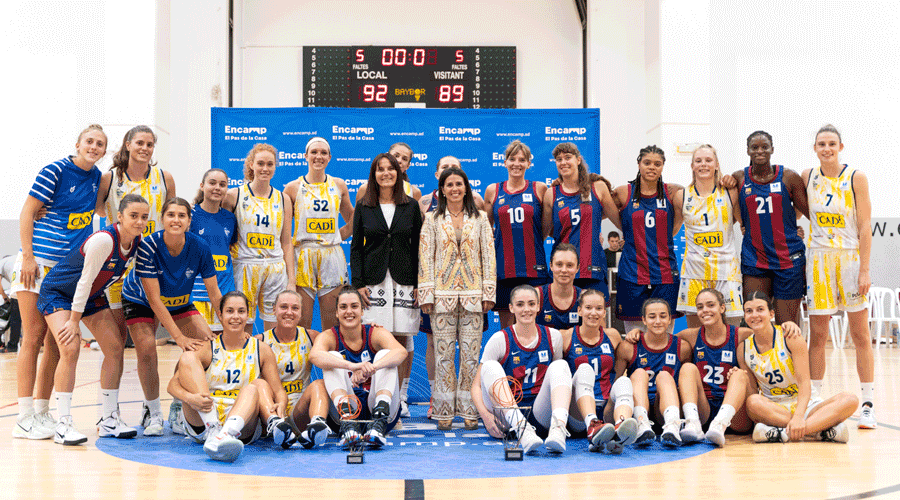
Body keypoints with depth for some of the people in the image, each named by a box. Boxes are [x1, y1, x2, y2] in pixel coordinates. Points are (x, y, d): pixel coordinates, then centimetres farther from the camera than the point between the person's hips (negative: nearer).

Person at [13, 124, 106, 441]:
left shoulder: (96, 177, 9)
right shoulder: (55, 171, -8)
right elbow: (27, 213, -9)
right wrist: (28, 257, -14)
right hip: (38, 263, -6)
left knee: (57, 342, 6)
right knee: (33, 338, -6)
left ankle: (42, 411, 16)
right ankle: (25, 418, -3)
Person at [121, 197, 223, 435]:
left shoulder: (199, 248, -24)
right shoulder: (148, 246, -32)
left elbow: (214, 293, -13)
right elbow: (153, 298, -31)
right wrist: (178, 336, -35)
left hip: (179, 302, 3)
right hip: (140, 302, -3)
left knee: (208, 343, -14)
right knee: (147, 352, -21)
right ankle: (153, 412, 4)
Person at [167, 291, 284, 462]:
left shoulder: (261, 350, 10)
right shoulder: (207, 348, 6)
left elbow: (279, 391, 6)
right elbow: (173, 385, -2)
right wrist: (189, 398, -26)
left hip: (242, 423, 0)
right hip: (201, 423, 0)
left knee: (253, 387, -29)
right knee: (188, 357, -14)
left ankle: (224, 436, -60)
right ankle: (213, 431, -32)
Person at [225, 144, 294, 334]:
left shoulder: (283, 200, 9)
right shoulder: (235, 195, 1)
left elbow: (286, 243, 9)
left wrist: (291, 280, 5)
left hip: (276, 270, 2)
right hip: (245, 267, -2)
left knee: (275, 330, 3)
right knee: (243, 327, 0)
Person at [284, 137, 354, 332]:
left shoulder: (339, 185, 10)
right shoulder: (293, 188, 4)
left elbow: (352, 219, 21)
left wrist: (340, 236, 7)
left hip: (332, 256, 2)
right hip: (303, 256, -2)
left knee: (331, 323, 2)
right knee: (301, 322, -3)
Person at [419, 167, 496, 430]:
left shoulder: (480, 219, 10)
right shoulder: (432, 220, 7)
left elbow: (488, 256, 7)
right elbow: (425, 258, 3)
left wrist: (488, 292, 0)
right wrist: (426, 294, -4)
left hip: (473, 294, 1)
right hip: (443, 294, 0)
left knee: (471, 353, 0)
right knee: (444, 352, -1)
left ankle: (469, 410, 7)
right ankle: (444, 411, 7)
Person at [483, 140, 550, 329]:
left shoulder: (539, 189, 6)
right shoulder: (493, 191, 9)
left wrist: (530, 242, 1)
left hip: (533, 267, -1)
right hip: (503, 268, 1)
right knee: (506, 326, 3)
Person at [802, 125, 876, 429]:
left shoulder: (856, 178, -4)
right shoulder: (807, 177, 4)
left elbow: (865, 228, -6)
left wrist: (865, 270, -12)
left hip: (850, 257, -2)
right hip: (818, 259, 2)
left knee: (860, 335, 0)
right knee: (817, 335, 3)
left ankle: (868, 405, 5)